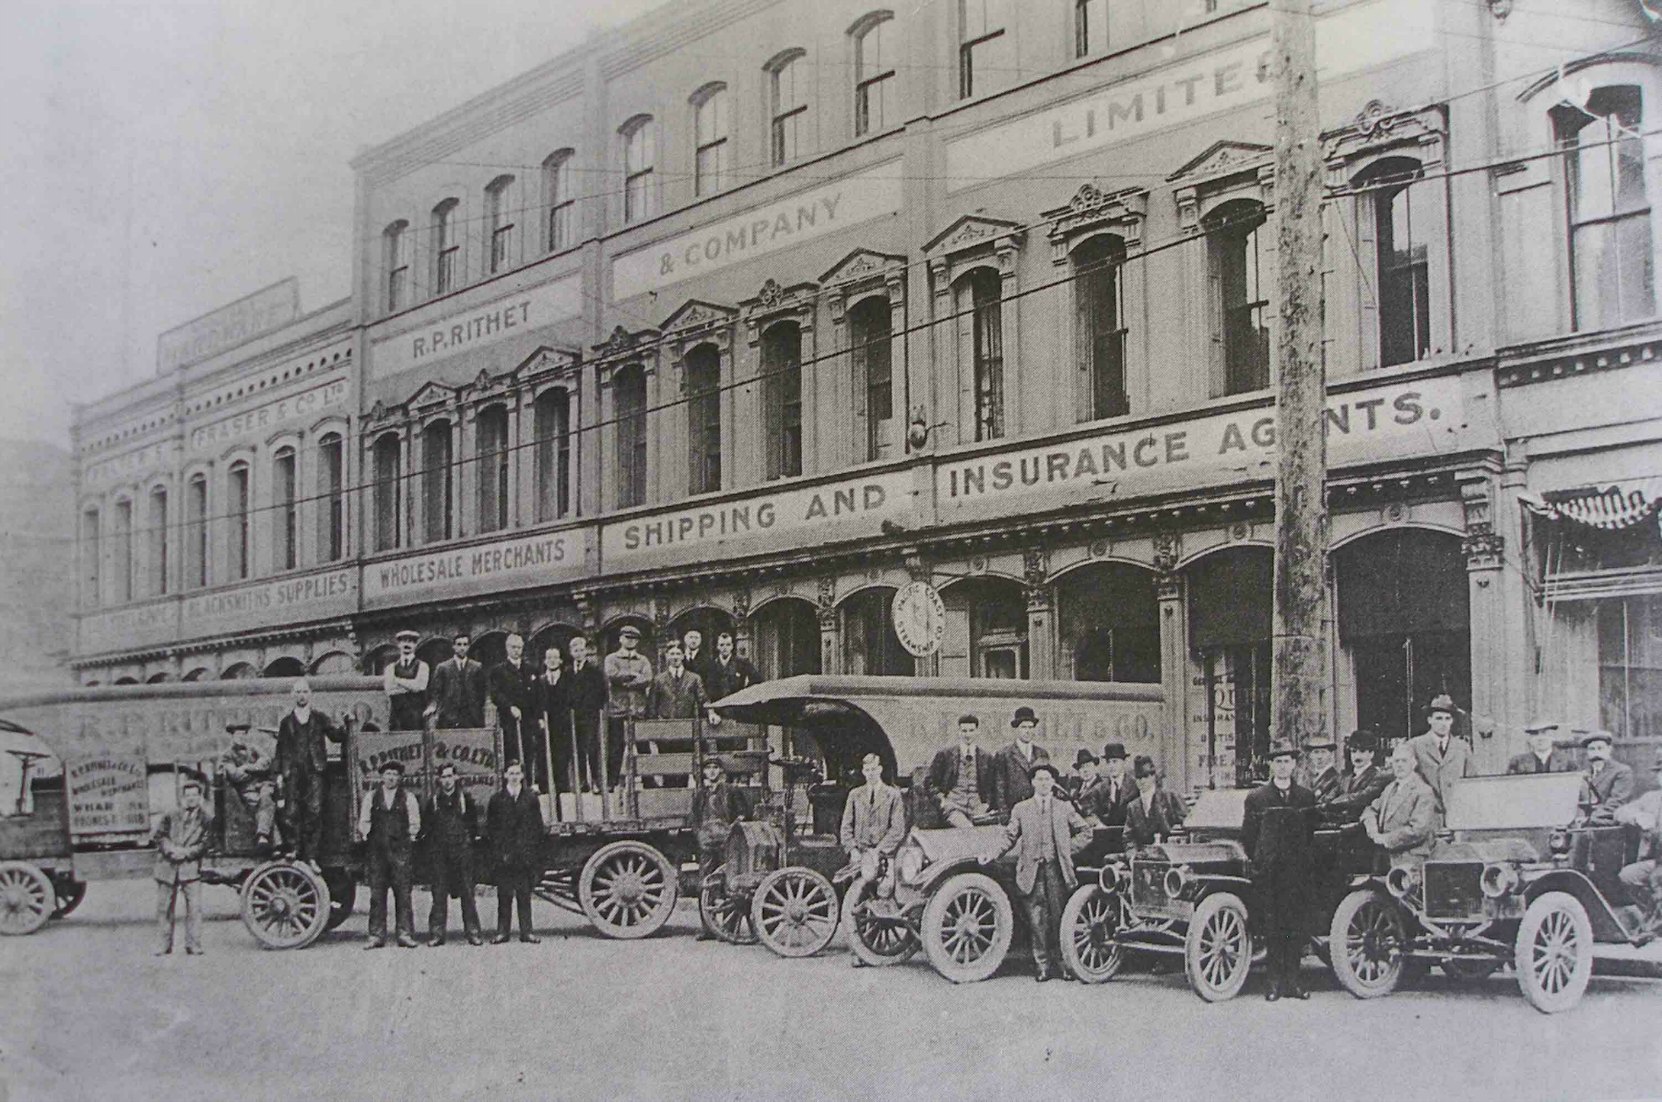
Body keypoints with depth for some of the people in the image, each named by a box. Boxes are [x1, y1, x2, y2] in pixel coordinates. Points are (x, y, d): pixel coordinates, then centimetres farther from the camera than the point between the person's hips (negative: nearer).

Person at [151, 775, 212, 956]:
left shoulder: (206, 818, 3)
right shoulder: (170, 815, 8)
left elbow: (206, 843, -2)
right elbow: (155, 835, 5)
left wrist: (186, 852, -13)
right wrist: (171, 849, -10)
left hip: (191, 867, -2)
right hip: (167, 865, 2)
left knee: (194, 906, -9)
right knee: (164, 907, 6)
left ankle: (193, 944, -1)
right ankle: (165, 943, 17)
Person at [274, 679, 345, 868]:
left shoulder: (319, 718, 13)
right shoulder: (287, 721, 14)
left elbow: (335, 736, 8)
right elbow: (280, 749, 13)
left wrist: (344, 725, -10)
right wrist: (279, 773, 6)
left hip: (314, 771, -1)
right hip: (293, 772, 1)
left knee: (314, 811, -9)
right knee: (291, 813, -8)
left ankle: (311, 856, -9)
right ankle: (293, 849, -1)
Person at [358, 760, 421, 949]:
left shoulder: (408, 798, 10)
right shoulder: (370, 797, 14)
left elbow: (414, 823, 10)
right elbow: (364, 822, 13)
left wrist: (409, 837, -1)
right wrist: (365, 835, 0)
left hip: (400, 850, -1)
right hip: (377, 850, 1)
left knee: (403, 893, -5)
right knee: (376, 894, -1)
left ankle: (405, 934, -2)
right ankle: (376, 936, 2)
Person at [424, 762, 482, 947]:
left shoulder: (465, 798, 6)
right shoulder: (434, 800, 9)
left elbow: (474, 824, 10)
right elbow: (427, 826, 13)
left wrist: (468, 840, 2)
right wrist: (433, 845, 5)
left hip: (462, 851, -1)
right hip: (439, 854, 1)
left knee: (468, 893, -2)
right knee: (439, 893, -2)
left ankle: (473, 933, 1)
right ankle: (436, 933, 0)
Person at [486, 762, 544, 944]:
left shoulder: (530, 798, 8)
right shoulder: (497, 799, 7)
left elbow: (537, 826, 7)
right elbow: (490, 827, 6)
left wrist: (533, 851, -1)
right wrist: (499, 850, -4)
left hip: (525, 854, 0)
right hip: (504, 856, 0)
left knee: (524, 894, 3)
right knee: (504, 895, 0)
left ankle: (526, 931, 7)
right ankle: (502, 931, 5)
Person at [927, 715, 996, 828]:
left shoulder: (986, 758, 15)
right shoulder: (944, 754, 10)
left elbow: (990, 787, 19)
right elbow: (931, 782, 12)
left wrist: (986, 804, 1)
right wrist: (941, 799, -1)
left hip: (976, 809, 2)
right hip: (953, 807, -2)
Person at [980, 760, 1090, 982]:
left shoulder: (1064, 807, 12)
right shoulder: (1020, 809, 11)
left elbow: (1085, 830, 17)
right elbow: (1010, 838, 10)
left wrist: (1072, 847, 6)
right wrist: (992, 856, 0)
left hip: (1057, 869, 0)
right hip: (1032, 871, 0)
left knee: (1059, 917, -2)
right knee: (1037, 921, -2)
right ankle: (1042, 965, 4)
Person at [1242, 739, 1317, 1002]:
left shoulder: (1307, 797, 10)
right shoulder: (1256, 798, 5)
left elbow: (1313, 834, 13)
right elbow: (1247, 836, 7)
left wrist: (1309, 863, 5)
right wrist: (1259, 862, 2)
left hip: (1298, 873, 1)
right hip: (1268, 873, -1)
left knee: (1296, 926, 1)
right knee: (1272, 928, -1)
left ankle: (1292, 980, 7)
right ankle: (1275, 980, 4)